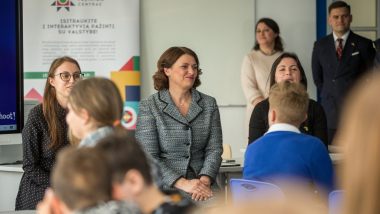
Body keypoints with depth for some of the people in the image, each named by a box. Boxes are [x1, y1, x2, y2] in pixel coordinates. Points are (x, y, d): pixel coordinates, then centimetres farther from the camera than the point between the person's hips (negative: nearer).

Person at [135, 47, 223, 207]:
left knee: (213, 205, -29)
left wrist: (204, 180, -11)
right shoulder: (148, 106, 2)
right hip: (165, 185, -2)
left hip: (202, 181, 3)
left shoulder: (209, 104, 14)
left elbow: (214, 149, 9)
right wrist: (182, 183, -16)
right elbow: (148, 157, -6)